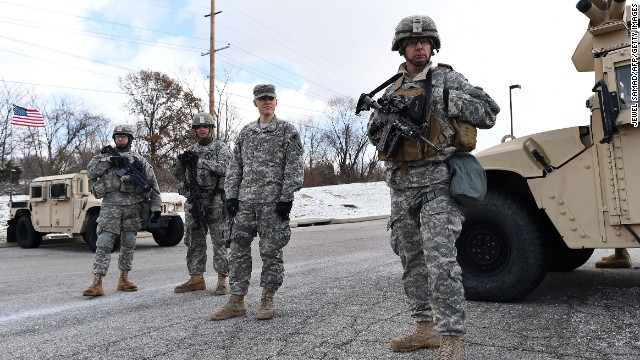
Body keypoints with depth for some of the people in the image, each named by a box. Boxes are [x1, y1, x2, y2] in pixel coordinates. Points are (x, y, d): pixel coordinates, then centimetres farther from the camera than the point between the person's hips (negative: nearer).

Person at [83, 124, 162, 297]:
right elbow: (90, 172, -1)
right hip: (111, 205, -1)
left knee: (128, 245, 7)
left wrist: (156, 206, 3)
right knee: (104, 243, -8)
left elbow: (153, 184, 10)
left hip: (133, 207, 2)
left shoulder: (139, 160, 13)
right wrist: (108, 160, -12)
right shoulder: (105, 155, 14)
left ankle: (123, 279, 17)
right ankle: (97, 283, -8)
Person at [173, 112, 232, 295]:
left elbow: (223, 168, -14)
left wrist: (199, 161, -15)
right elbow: (177, 174, 16)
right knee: (194, 240, 8)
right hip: (193, 199, 5)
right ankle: (197, 278, 17)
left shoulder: (220, 147, 4)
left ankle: (222, 279, 1)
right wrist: (181, 160, -5)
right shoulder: (190, 150, 18)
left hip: (215, 199, -5)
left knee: (220, 240, -4)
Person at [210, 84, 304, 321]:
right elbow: (235, 166, 16)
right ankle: (236, 302, 13)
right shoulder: (245, 132, 16)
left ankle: (268, 300, 16)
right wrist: (231, 194, 6)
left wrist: (286, 198, -13)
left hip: (273, 201, -5)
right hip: (245, 200, 5)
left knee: (271, 251, 2)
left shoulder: (287, 131, 1)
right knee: (238, 249, 4)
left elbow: (294, 167, -6)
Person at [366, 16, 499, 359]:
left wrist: (446, 99, -15)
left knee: (439, 259, -15)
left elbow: (489, 113, -3)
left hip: (437, 181, -5)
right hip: (401, 185, 6)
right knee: (412, 261, 10)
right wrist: (383, 117, -6)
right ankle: (426, 327, 23)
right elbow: (374, 134, 17)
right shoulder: (392, 90, 16)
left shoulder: (447, 78, 3)